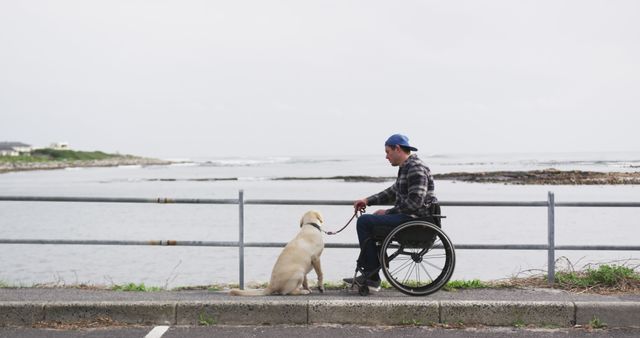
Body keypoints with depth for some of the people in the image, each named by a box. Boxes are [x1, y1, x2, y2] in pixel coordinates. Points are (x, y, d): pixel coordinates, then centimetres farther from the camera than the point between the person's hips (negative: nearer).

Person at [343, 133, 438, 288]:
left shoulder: (416, 168, -16)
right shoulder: (406, 167, 17)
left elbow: (415, 202, -23)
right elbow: (393, 191, 27)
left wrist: (388, 212, -15)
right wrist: (368, 200, 17)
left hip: (415, 219, -11)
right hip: (408, 216, 11)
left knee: (364, 222, -13)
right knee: (366, 221, 20)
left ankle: (372, 274, -7)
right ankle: (369, 275, 16)